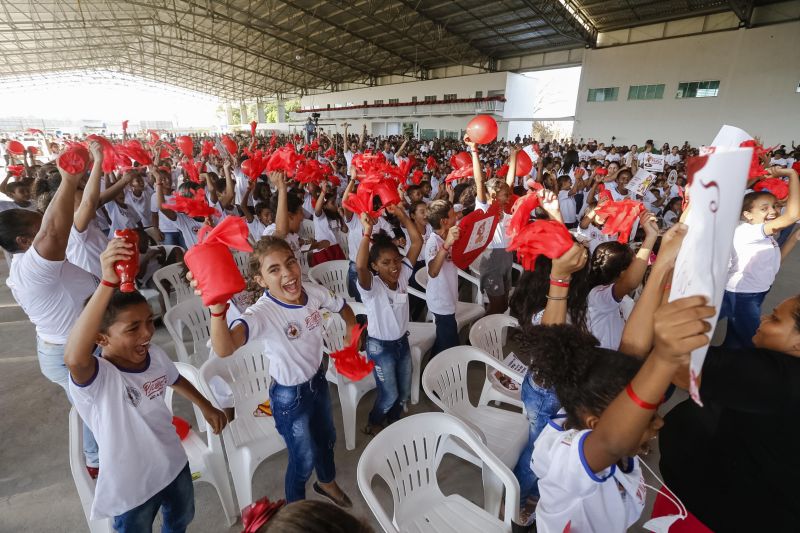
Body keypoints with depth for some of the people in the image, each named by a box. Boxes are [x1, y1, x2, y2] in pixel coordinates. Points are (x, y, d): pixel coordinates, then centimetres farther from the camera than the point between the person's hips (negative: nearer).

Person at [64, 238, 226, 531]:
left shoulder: (155, 355, -14)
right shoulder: (97, 377, -32)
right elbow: (73, 358, -57)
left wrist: (206, 406, 16)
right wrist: (108, 283, -67)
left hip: (174, 465, 6)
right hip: (131, 487, -5)